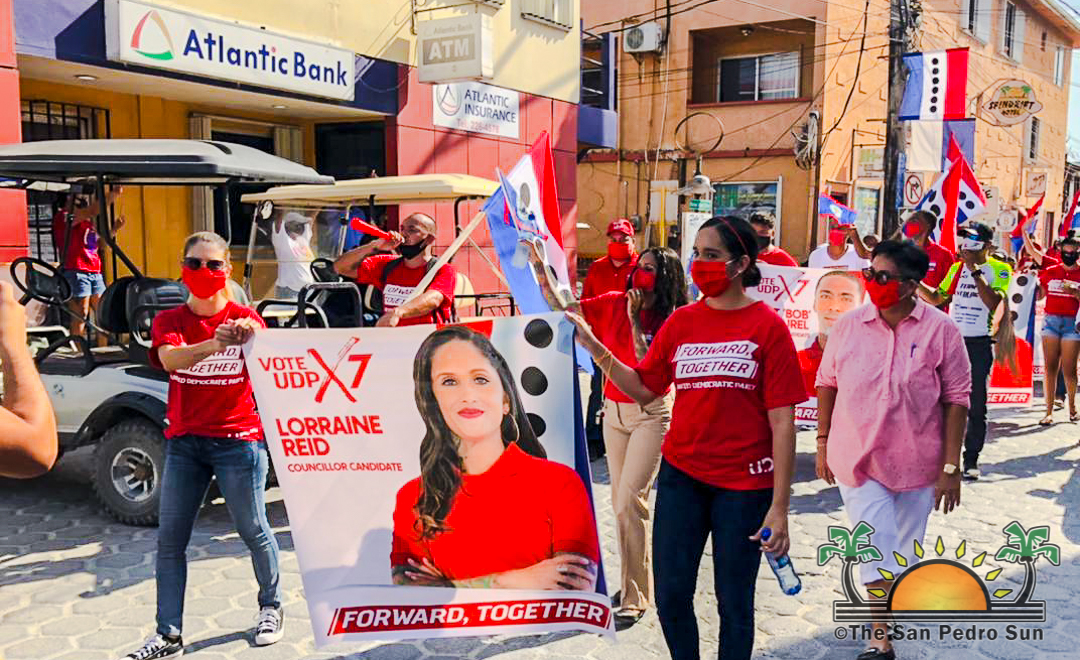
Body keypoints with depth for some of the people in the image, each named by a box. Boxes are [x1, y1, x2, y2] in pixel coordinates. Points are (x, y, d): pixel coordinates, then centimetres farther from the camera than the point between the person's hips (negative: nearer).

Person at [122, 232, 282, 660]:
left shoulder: (244, 318, -2)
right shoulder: (170, 321, 2)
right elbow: (170, 357, -20)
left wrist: (251, 339, -46)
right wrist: (214, 344, -41)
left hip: (237, 440, -2)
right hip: (184, 441, 3)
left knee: (253, 530, 5)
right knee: (169, 539, 1)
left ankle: (271, 607, 27)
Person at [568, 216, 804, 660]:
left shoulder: (768, 327, -8)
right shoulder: (681, 322, 4)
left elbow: (782, 422, -9)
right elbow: (643, 390, 9)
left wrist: (779, 507, -12)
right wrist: (593, 346, -3)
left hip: (744, 484, -3)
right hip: (681, 474, 4)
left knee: (734, 602, 10)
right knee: (670, 595, 10)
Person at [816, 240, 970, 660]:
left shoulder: (941, 330, -9)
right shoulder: (849, 326, -4)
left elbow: (956, 399, -6)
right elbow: (826, 384, 7)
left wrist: (950, 467, -7)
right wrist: (823, 443, 9)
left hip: (917, 465, 0)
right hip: (857, 460, 0)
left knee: (903, 554, 17)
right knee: (876, 551, -1)